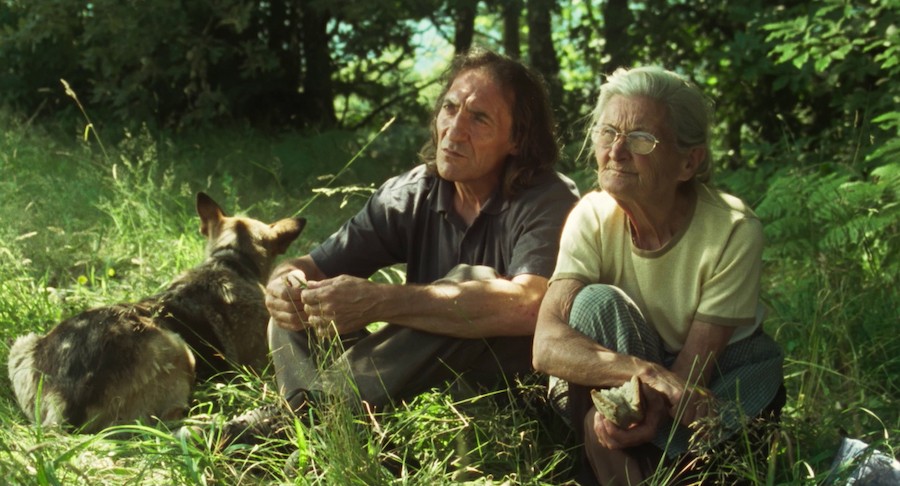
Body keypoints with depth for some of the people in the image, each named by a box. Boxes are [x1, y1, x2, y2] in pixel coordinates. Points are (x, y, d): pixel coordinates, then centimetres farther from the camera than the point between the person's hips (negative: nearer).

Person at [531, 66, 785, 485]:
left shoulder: (734, 231, -24)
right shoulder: (592, 217, -18)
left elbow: (695, 366, -22)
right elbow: (547, 345, -31)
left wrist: (656, 411, -45)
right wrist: (648, 373, -48)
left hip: (721, 383, -1)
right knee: (597, 303, -27)